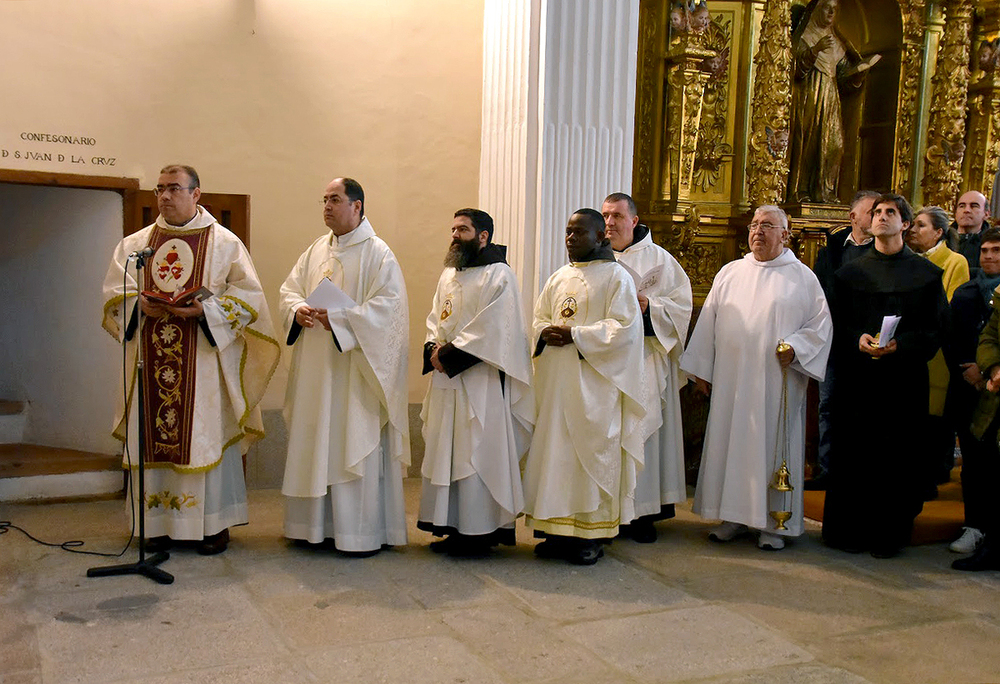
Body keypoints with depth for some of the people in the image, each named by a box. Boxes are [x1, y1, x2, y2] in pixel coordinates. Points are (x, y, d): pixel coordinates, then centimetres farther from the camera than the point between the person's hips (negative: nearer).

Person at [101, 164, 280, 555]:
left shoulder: (224, 242, 3)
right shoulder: (135, 244, 14)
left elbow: (248, 293, -2)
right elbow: (114, 292, 11)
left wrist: (204, 310, -16)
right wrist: (141, 305, -10)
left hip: (203, 359, -3)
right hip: (151, 359, 3)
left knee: (207, 434, -2)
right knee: (154, 436, 3)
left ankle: (214, 524, 7)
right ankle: (160, 523, 14)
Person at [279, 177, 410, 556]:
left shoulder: (377, 253, -6)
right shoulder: (316, 250, 15)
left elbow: (387, 305, -15)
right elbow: (290, 288, 16)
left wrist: (339, 319, -21)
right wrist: (298, 309, -7)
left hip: (355, 371, -7)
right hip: (315, 369, 7)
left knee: (356, 445, -3)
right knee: (315, 442, 10)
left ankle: (364, 531, 6)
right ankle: (319, 523, 21)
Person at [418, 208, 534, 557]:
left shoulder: (498, 275, -9)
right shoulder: (448, 275, 17)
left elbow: (490, 330, -17)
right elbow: (435, 319, 17)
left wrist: (450, 355, -15)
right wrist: (433, 350, -3)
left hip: (480, 382, -8)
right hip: (446, 379, 8)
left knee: (477, 455, -4)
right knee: (447, 455, 11)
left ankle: (480, 531, 5)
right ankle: (454, 528, 20)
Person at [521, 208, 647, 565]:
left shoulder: (616, 277, -3)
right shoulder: (559, 278, 16)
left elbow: (624, 328, -13)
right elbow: (539, 318, 17)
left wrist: (575, 335, -18)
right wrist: (546, 332, -6)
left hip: (594, 385, -6)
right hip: (556, 382, 6)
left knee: (592, 452, -2)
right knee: (556, 451, 6)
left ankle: (593, 535, 6)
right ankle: (560, 531, 15)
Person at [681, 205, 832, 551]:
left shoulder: (803, 277, 3)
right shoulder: (729, 273, 11)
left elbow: (820, 324, 2)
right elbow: (708, 322, 12)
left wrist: (796, 348, -15)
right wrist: (702, 369, 8)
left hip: (777, 382, -3)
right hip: (731, 380, 3)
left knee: (773, 445, 2)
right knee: (730, 442, 5)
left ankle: (774, 523, 12)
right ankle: (734, 516, 16)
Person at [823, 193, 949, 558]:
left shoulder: (925, 274, 7)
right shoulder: (850, 272, 12)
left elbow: (937, 329, 2)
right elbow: (836, 324, 9)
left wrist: (899, 345, -14)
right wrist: (857, 340, -12)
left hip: (904, 377, -1)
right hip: (856, 377, 1)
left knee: (896, 456, 0)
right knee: (852, 455, 0)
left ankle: (889, 534, 11)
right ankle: (848, 531, 11)